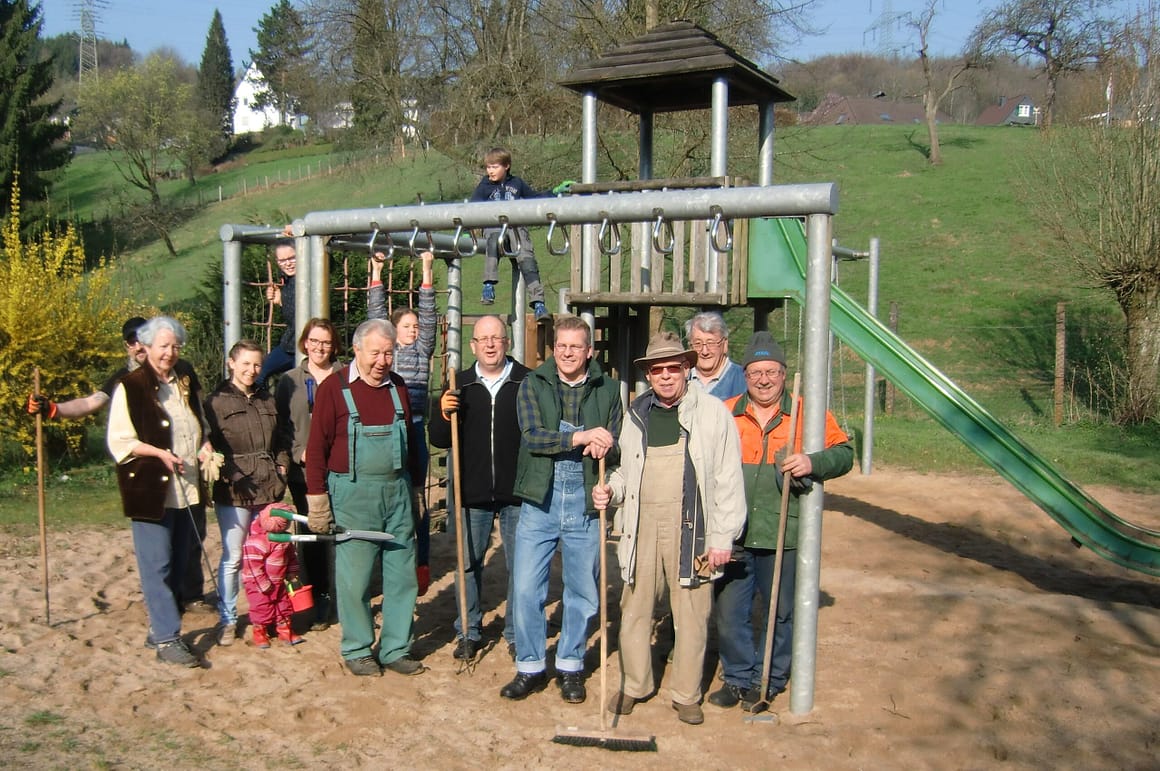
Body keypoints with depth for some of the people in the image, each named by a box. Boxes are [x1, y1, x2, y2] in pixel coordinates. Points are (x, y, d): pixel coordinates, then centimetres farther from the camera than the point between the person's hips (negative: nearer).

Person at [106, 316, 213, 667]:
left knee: (178, 565, 12)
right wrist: (159, 453, -21)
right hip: (151, 491, -6)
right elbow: (119, 441, -9)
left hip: (188, 490, 6)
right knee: (157, 566, -4)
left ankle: (159, 628, 24)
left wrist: (204, 446, 4)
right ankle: (167, 639, 0)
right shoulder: (130, 387, -6)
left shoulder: (187, 382, 12)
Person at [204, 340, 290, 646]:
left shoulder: (267, 400, 17)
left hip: (269, 489, 4)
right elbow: (209, 445, -5)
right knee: (233, 558, 0)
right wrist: (225, 474, -16)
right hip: (234, 492, -4)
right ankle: (227, 619, 14)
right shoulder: (217, 402, 0)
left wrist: (281, 466, 9)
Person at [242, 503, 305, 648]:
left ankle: (285, 630, 26)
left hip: (278, 582, 7)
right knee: (262, 607, 2)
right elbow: (253, 566, -25)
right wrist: (264, 585, -23)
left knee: (283, 604, 12)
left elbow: (291, 557, 12)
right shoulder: (256, 541, -26)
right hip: (257, 583, -7)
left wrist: (292, 575, 7)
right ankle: (259, 632, 22)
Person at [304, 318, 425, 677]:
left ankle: (396, 649, 20)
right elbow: (316, 447, -7)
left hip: (397, 492, 5)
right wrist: (317, 499, -9)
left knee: (402, 575, 8)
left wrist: (410, 484, 16)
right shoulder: (333, 388, -6)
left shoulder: (398, 387, 8)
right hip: (353, 495, -4)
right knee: (354, 577, 4)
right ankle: (357, 650, 20)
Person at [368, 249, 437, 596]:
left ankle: (421, 562, 7)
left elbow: (429, 314, 3)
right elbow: (375, 313, 9)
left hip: (414, 429, -1)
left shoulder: (423, 350, 9)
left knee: (416, 495, 1)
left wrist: (427, 270, 0)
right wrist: (376, 272, 7)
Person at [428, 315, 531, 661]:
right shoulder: (460, 386, 5)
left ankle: (516, 633, 23)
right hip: (472, 493, 2)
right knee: (468, 564, 11)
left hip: (517, 492, -2)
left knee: (519, 565, 7)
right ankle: (468, 632, 26)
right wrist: (444, 415, -14)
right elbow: (439, 439, 6)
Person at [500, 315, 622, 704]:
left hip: (585, 504, 1)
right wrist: (581, 437, -21)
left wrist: (604, 448, -19)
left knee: (582, 592, 10)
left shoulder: (608, 390, 5)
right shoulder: (532, 385, 3)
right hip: (540, 501, 0)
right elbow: (532, 436, -11)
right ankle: (531, 668, 19)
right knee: (526, 588, 2)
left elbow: (617, 447, 4)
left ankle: (570, 667, 27)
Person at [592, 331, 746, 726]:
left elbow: (728, 480, -3)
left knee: (691, 613, 5)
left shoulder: (713, 412, -2)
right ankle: (634, 685, 27)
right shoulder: (636, 415, 11)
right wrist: (610, 490, 1)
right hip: (642, 526, 4)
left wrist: (723, 537, -7)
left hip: (690, 528, -3)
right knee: (635, 608, 10)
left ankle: (686, 694, 21)